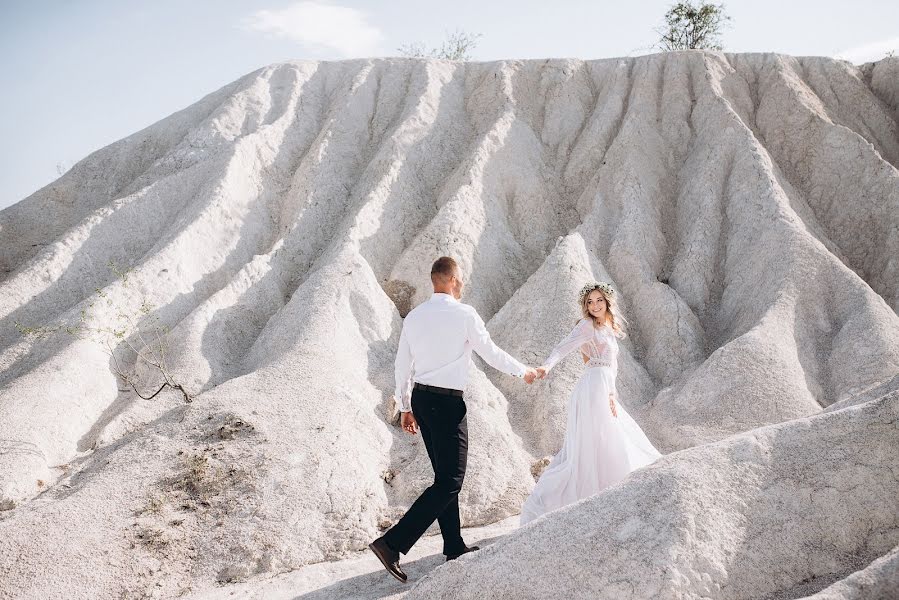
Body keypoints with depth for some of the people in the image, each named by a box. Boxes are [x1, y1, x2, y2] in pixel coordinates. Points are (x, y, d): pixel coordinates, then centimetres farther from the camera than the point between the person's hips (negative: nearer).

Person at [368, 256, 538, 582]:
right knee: (450, 480, -4)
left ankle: (454, 544, 28)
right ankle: (392, 543, -13)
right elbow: (491, 353, -1)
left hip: (420, 398, 8)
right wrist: (523, 372, 15)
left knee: (445, 473, 19)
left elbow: (402, 364, 11)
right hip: (448, 402, -8)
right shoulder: (464, 313, -10)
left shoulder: (414, 316, 8)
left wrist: (406, 406, 20)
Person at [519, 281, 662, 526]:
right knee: (589, 449, -8)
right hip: (593, 389, -9)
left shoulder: (608, 328, 21)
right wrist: (547, 366, -38)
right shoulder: (587, 325, -5)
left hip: (604, 392, 9)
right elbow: (562, 347, -19)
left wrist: (611, 395, 10)